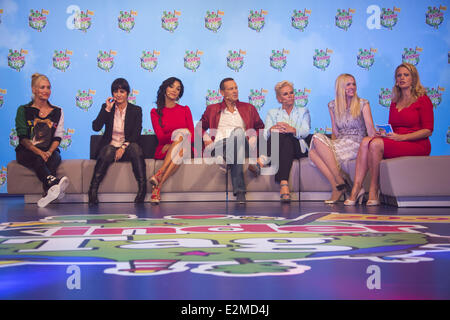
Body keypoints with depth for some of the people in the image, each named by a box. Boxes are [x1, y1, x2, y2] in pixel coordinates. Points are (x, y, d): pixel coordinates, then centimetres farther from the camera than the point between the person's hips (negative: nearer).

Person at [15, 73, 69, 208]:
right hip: (26, 152, -2)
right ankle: (54, 182, -63)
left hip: (50, 151, 2)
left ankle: (49, 191, -54)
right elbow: (23, 138, -3)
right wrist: (39, 152, -20)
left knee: (55, 157, -34)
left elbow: (57, 138, 7)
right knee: (37, 160, -37)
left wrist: (49, 152, -15)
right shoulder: (23, 110, 6)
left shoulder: (57, 112, 13)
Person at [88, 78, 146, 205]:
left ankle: (142, 188, -40)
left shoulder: (136, 110, 7)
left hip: (128, 147, 0)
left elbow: (136, 134, -3)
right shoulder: (106, 107, 10)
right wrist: (107, 109, -10)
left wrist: (123, 147, -18)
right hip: (110, 146, 0)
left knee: (135, 148, -35)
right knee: (107, 153, -35)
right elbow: (96, 127, -5)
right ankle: (93, 191, -34)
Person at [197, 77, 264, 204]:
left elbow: (260, 127, 30)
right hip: (219, 145, -1)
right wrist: (206, 139, 8)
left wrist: (253, 138, 7)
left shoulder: (248, 108, 29)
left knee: (238, 131, -38)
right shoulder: (212, 109, 28)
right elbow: (201, 126, 30)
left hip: (242, 146, 1)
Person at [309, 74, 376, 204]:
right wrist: (330, 145, -4)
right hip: (339, 144, 4)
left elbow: (371, 131, -7)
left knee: (317, 140, -28)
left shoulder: (362, 104, 3)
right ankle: (337, 186, -32)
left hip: (356, 145, -4)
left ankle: (340, 183, -27)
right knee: (313, 152, -27)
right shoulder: (332, 105, 15)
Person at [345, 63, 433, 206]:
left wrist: (401, 137, -18)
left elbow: (428, 130, -8)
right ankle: (357, 187, -31)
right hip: (395, 141, 6)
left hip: (417, 144, -6)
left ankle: (374, 190, -21)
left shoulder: (423, 100, 0)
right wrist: (383, 133, -2)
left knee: (376, 144, -30)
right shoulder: (394, 103, 20)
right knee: (366, 141, -22)